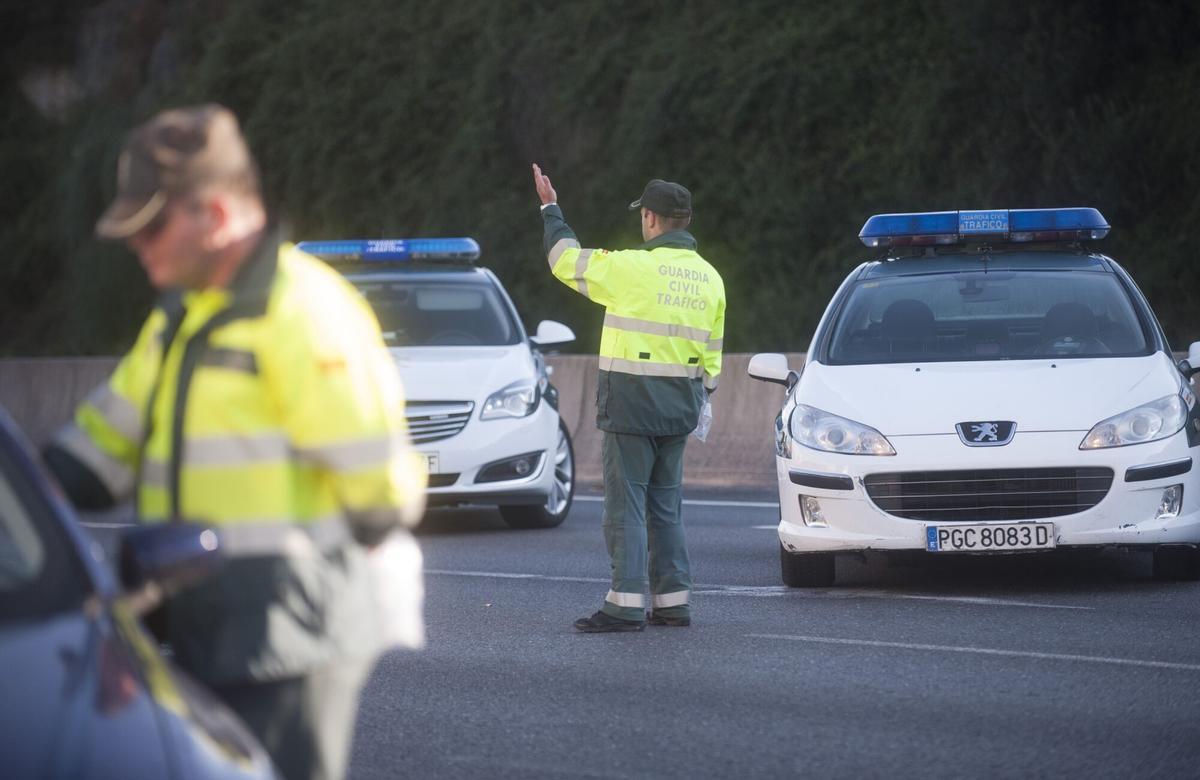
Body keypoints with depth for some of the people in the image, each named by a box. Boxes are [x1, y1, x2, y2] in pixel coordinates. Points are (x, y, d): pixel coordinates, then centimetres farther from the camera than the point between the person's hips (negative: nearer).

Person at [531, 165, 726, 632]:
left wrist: (550, 210, 13)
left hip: (631, 404, -7)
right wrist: (700, 401, 23)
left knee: (626, 505, -4)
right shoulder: (709, 278, 8)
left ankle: (626, 605, -7)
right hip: (678, 410, 7)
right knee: (665, 505, 14)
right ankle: (673, 601, 13)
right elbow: (711, 353, 13)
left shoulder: (632, 267, -13)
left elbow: (566, 261, -1)